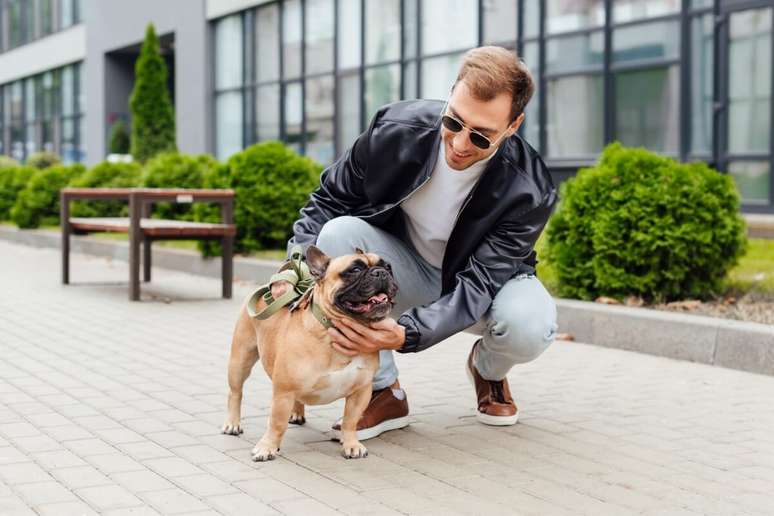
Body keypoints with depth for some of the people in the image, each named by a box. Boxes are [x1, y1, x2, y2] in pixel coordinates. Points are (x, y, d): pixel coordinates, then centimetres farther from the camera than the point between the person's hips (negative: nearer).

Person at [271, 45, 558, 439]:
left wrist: (405, 333, -48)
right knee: (340, 233, -30)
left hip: (483, 280, -1)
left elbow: (477, 284, -31)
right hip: (407, 273, 2)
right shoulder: (396, 130, -25)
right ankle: (384, 393, -16)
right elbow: (329, 198, -10)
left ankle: (488, 370, 7)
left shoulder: (529, 191, -30)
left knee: (530, 326, -36)